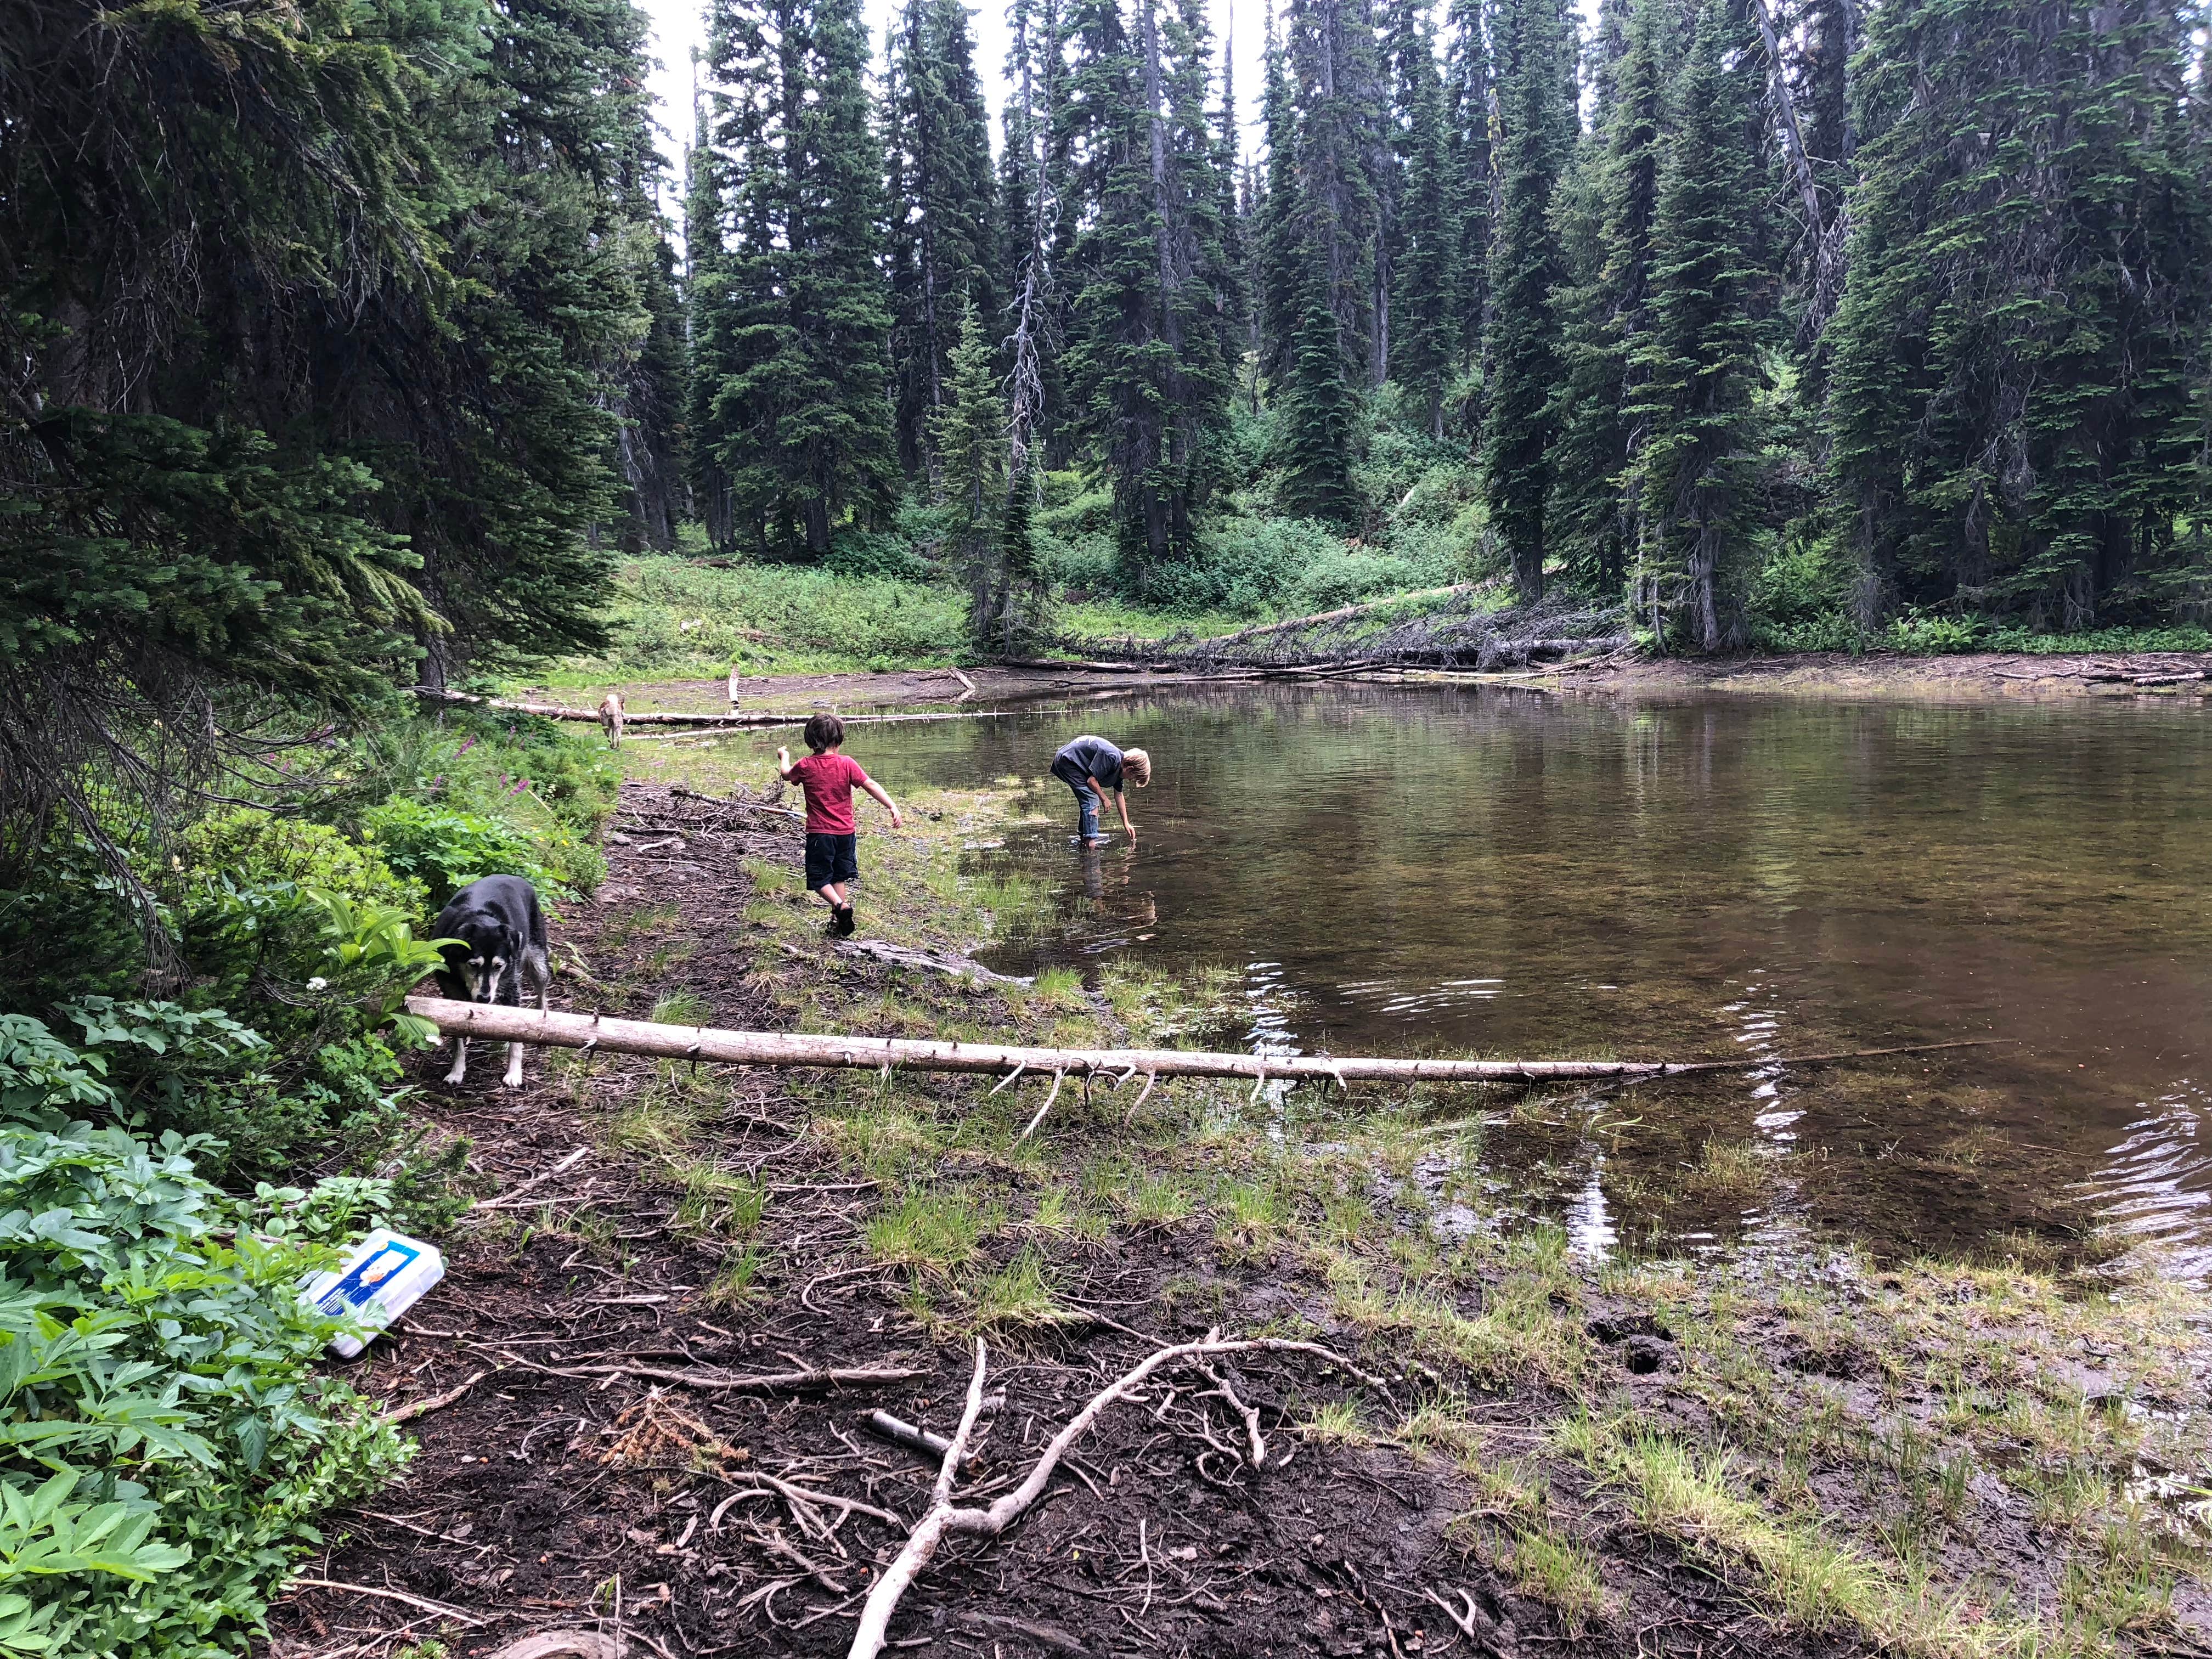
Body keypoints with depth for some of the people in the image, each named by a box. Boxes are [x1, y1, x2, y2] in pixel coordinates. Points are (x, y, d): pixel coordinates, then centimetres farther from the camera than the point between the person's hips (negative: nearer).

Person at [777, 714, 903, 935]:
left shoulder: (805, 766, -4)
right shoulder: (847, 764, -7)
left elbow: (786, 774, 17)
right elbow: (870, 785, -14)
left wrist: (784, 757, 38)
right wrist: (892, 807, -15)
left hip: (819, 833, -2)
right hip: (846, 831, 2)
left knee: (819, 878, 6)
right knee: (839, 877, 16)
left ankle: (840, 906, -19)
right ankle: (837, 921, 20)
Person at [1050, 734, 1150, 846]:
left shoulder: (1119, 765, 6)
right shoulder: (1112, 757, -25)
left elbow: (1119, 795, 17)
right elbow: (1091, 780, -22)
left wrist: (1126, 823, 19)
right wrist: (1104, 799, -6)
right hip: (1067, 761, -10)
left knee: (1090, 799, 19)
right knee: (1091, 799, -16)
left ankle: (1083, 835, 32)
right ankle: (1090, 840, -18)